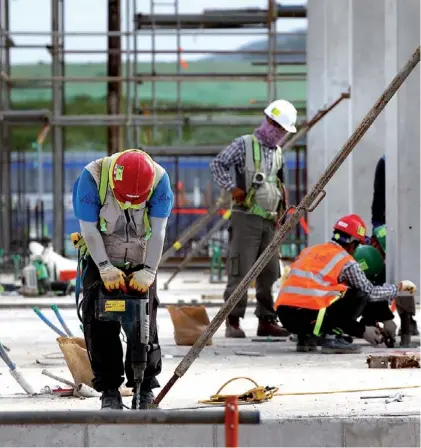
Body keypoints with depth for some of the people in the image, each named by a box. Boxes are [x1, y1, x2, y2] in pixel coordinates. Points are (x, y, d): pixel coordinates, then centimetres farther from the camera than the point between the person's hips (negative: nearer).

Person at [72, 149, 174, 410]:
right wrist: (105, 269, -27)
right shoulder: (92, 177, -25)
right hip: (102, 260, -1)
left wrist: (147, 271, -25)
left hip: (141, 261, 1)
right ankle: (109, 390, -3)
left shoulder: (159, 179, -21)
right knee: (100, 323, -9)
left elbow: (158, 231, -18)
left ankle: (145, 386, 7)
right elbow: (89, 229, -20)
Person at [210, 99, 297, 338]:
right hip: (246, 218, -7)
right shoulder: (245, 144, -3)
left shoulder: (278, 153, 18)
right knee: (240, 271, -8)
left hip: (269, 221, 7)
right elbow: (218, 164, -7)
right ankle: (233, 322, -5)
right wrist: (233, 188, -14)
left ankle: (267, 321, 12)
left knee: (269, 273, 6)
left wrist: (280, 212, 18)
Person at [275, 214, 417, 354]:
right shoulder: (346, 261, 3)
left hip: (285, 317, 7)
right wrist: (399, 287, 28)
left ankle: (306, 337, 15)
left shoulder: (310, 250, 23)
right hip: (309, 316, -7)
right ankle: (332, 337, -2)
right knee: (360, 296, 9)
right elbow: (370, 293, 9)